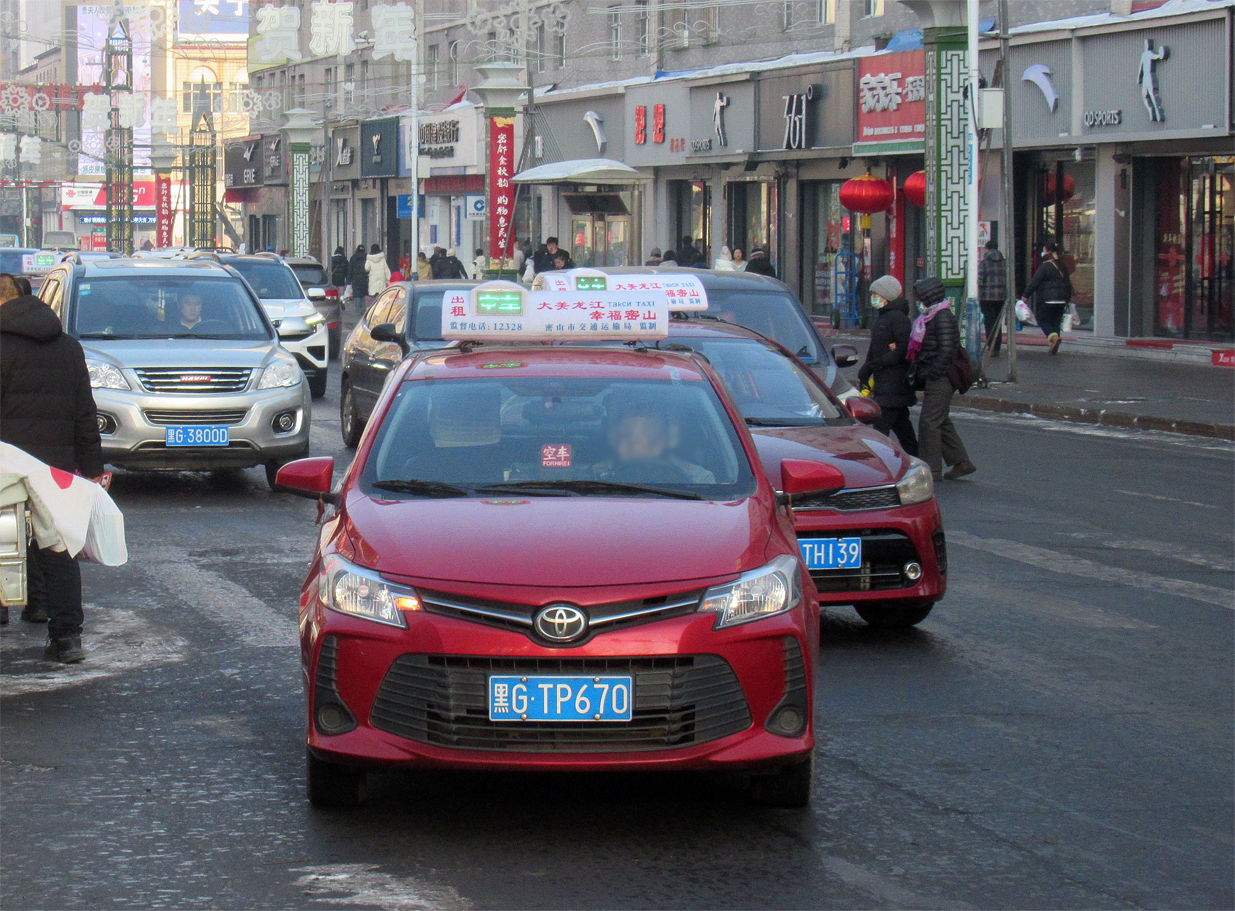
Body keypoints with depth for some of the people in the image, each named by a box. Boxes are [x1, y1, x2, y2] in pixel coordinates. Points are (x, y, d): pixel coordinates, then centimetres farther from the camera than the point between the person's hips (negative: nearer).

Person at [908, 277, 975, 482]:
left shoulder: (943, 318, -16)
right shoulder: (931, 317, 16)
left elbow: (946, 350, -22)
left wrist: (930, 374, -20)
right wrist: (920, 374, 13)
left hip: (940, 380, -10)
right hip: (935, 379, 10)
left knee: (929, 422, -7)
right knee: (942, 422, 15)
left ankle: (932, 469, -3)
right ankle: (961, 462, 20)